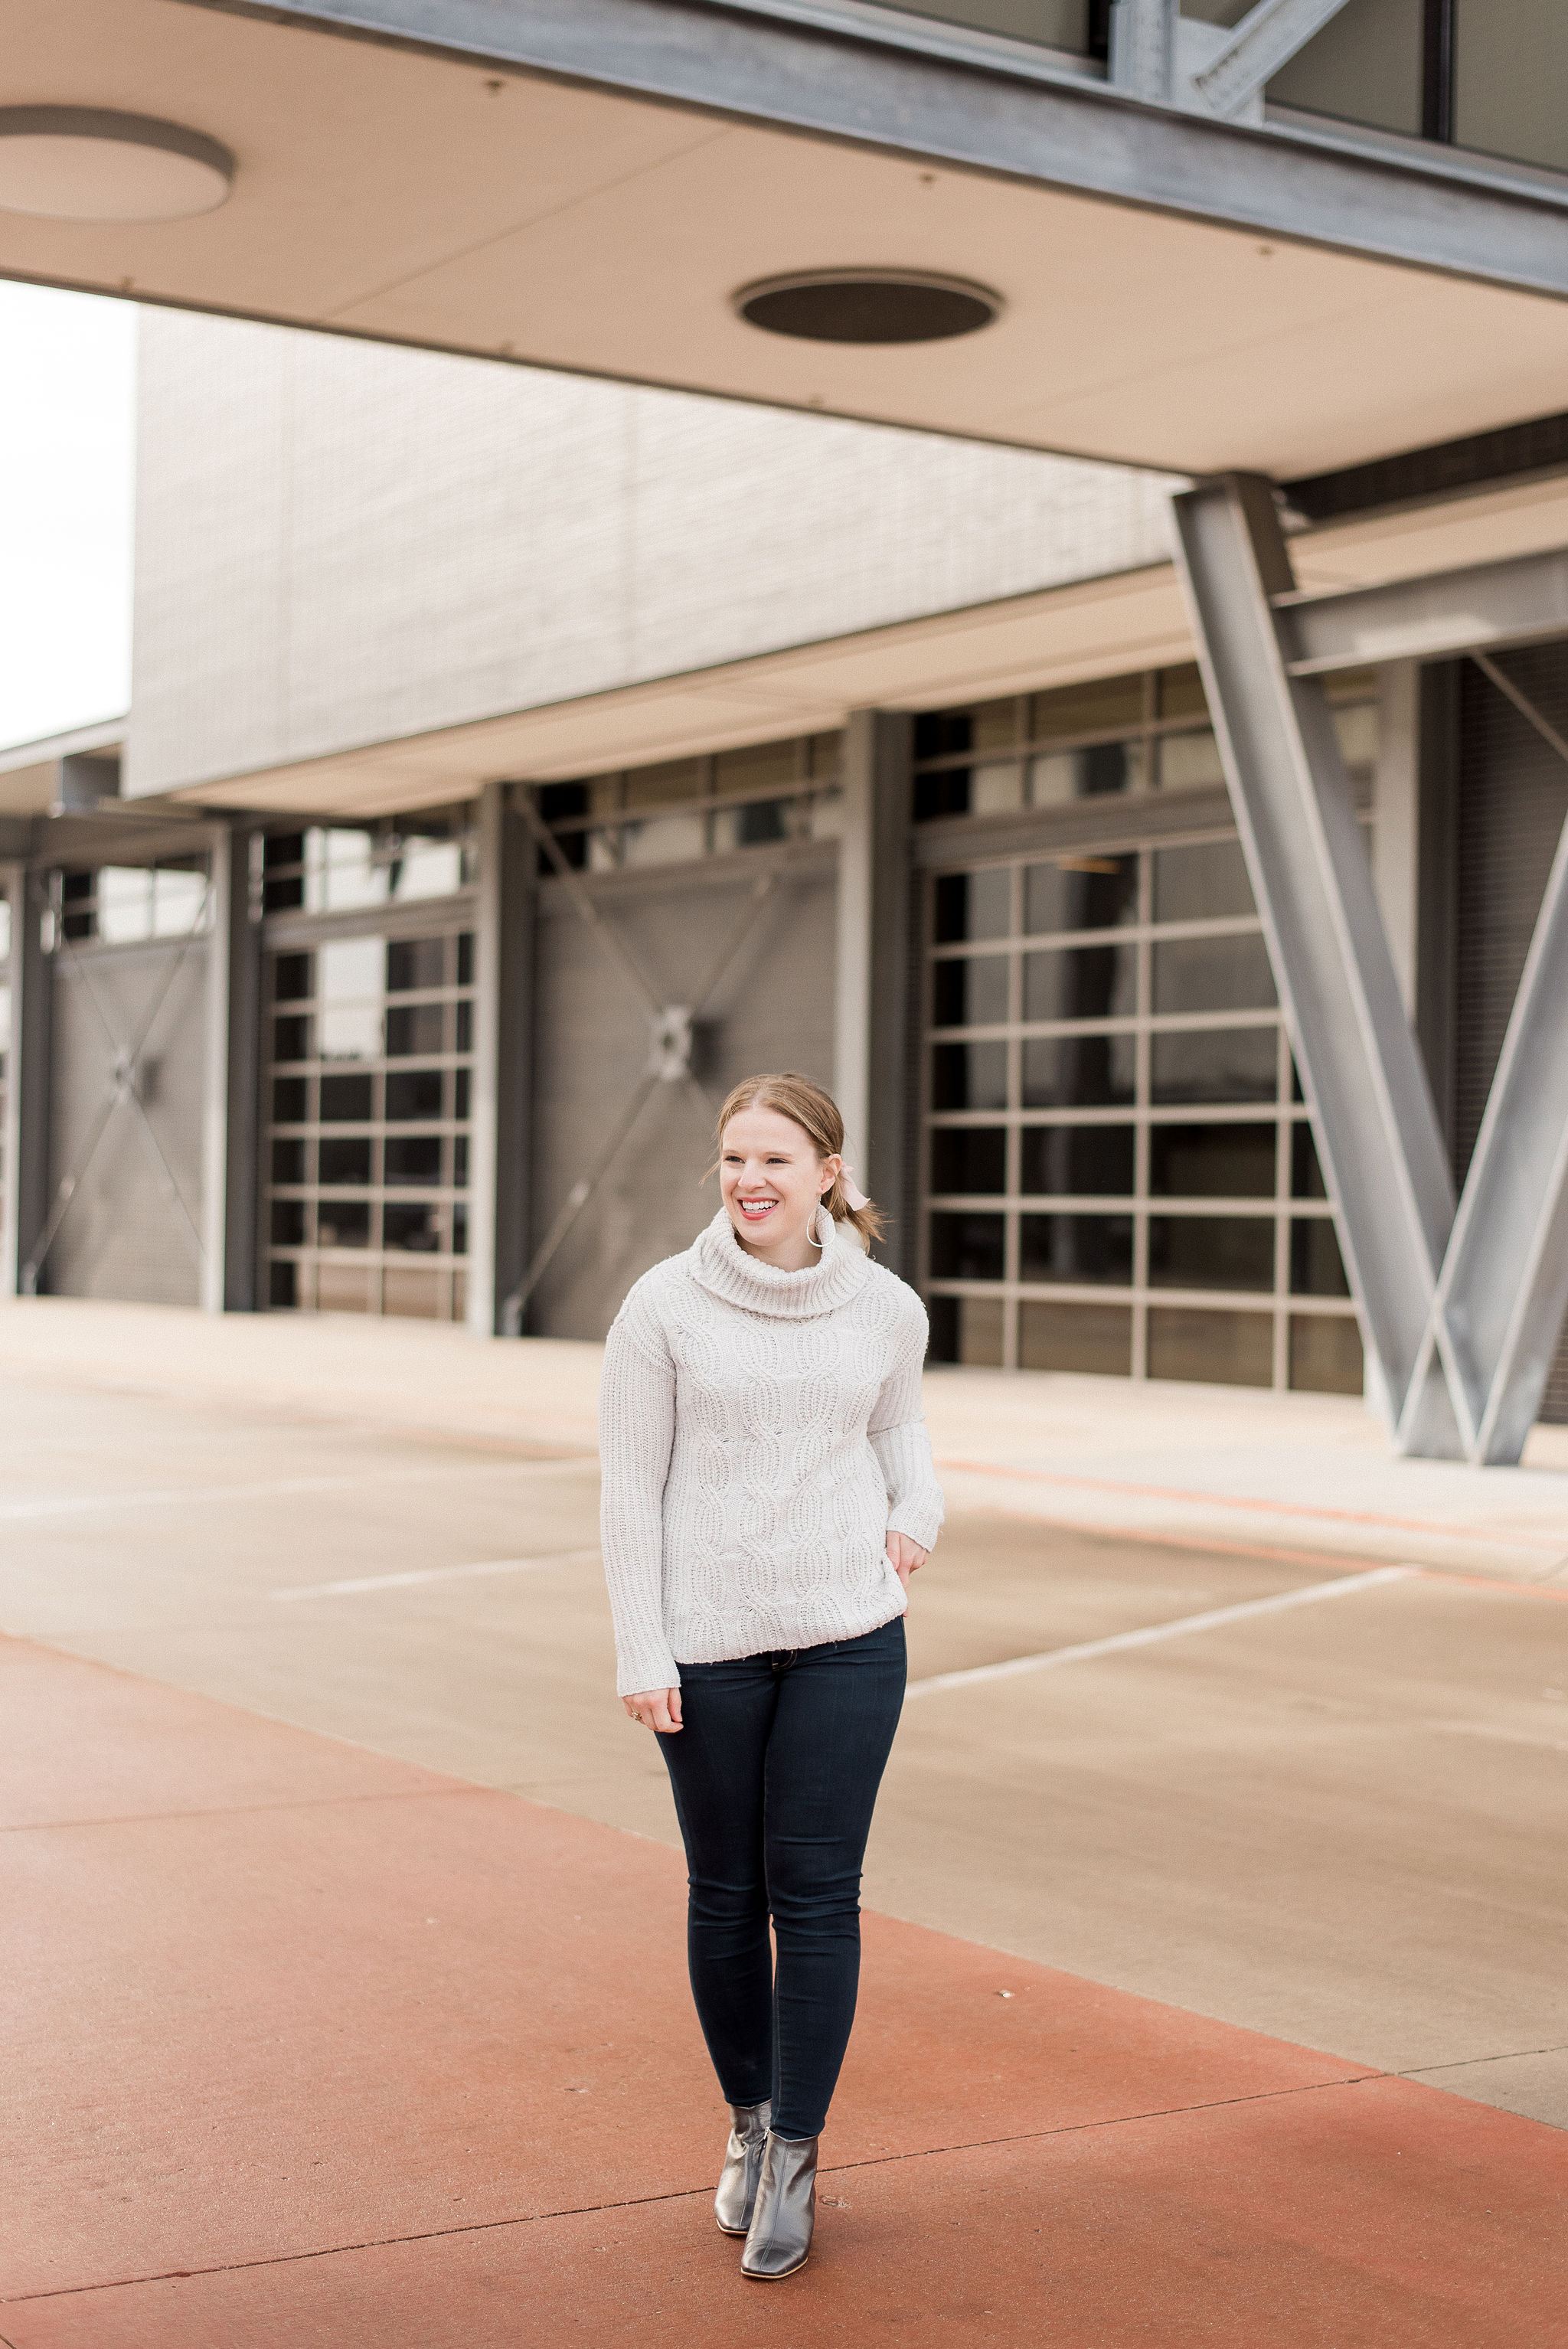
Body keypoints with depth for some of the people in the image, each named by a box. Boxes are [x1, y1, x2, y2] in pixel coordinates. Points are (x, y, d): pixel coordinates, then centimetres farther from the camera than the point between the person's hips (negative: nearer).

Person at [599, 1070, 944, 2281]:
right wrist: (640, 1654, -6)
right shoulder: (665, 1305, -8)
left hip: (848, 1635, 1)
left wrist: (915, 1515, 0)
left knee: (817, 1896, 0)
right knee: (726, 1894, 11)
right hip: (710, 1641, 0)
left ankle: (796, 2158, 14)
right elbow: (632, 1487, -4)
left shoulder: (888, 1308, -2)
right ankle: (749, 2122, 32)